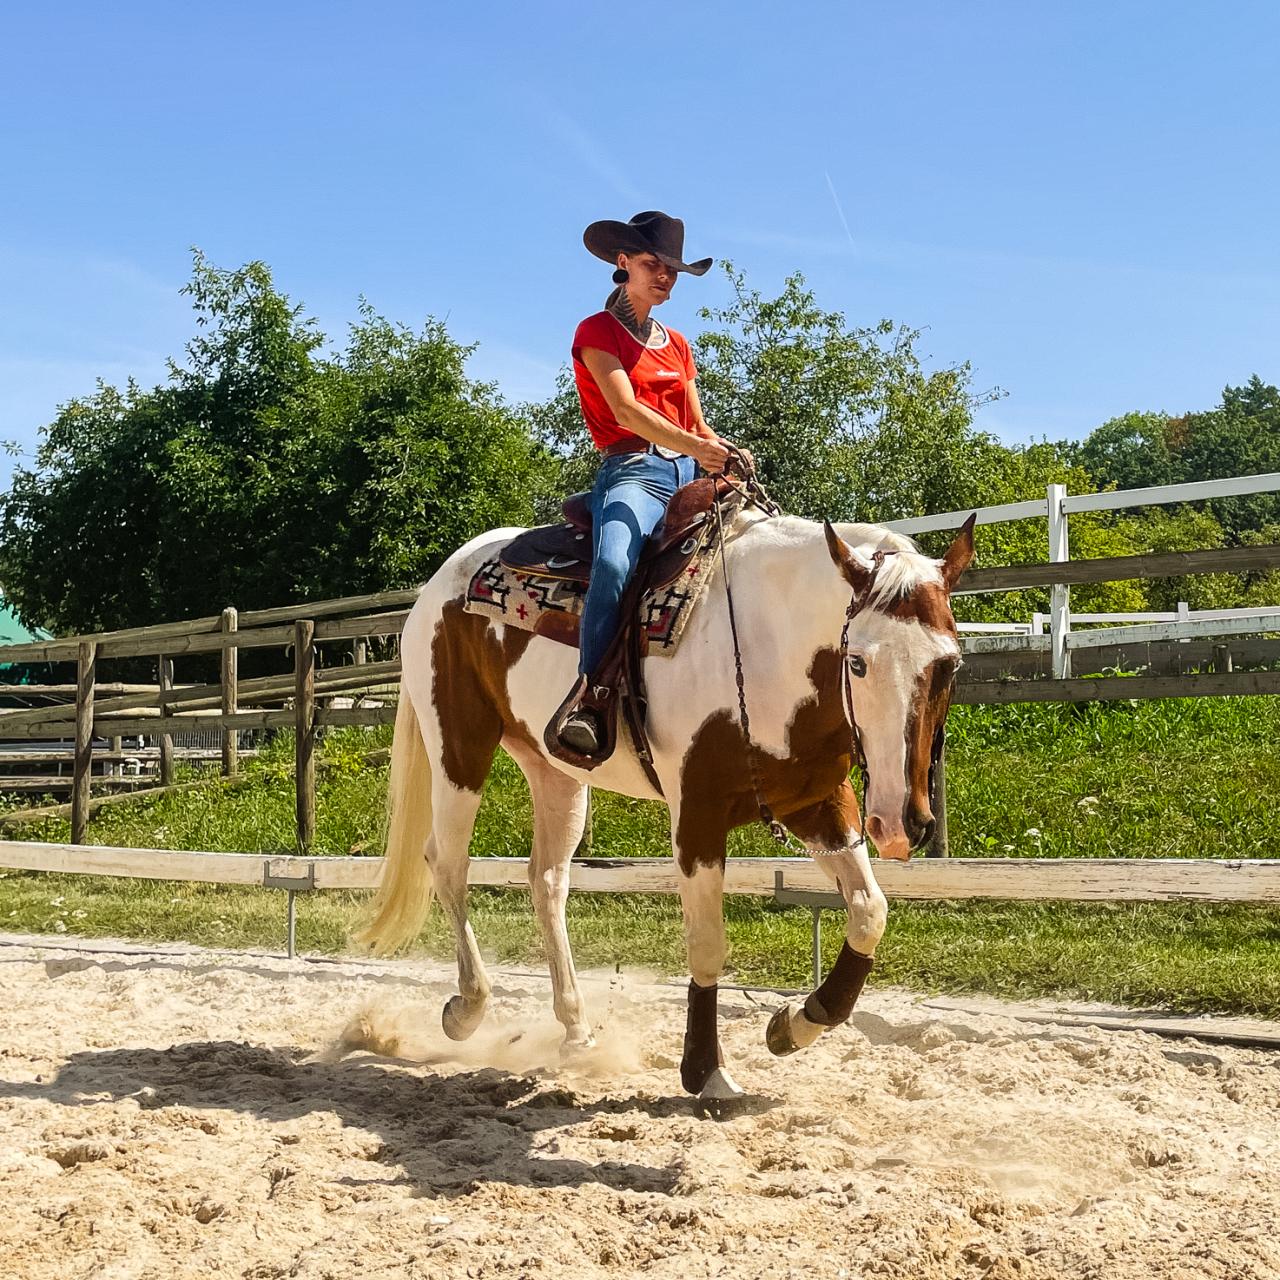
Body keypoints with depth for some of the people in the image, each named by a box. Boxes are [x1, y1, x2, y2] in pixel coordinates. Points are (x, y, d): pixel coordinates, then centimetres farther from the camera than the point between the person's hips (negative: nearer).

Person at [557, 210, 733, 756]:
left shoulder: (677, 344, 25)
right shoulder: (597, 331, 5)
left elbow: (697, 424, 20)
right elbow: (626, 410, -11)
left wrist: (725, 452, -4)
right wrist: (691, 445, -25)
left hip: (690, 474, 7)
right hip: (633, 471, -7)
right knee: (613, 564, -37)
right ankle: (587, 704, -40)